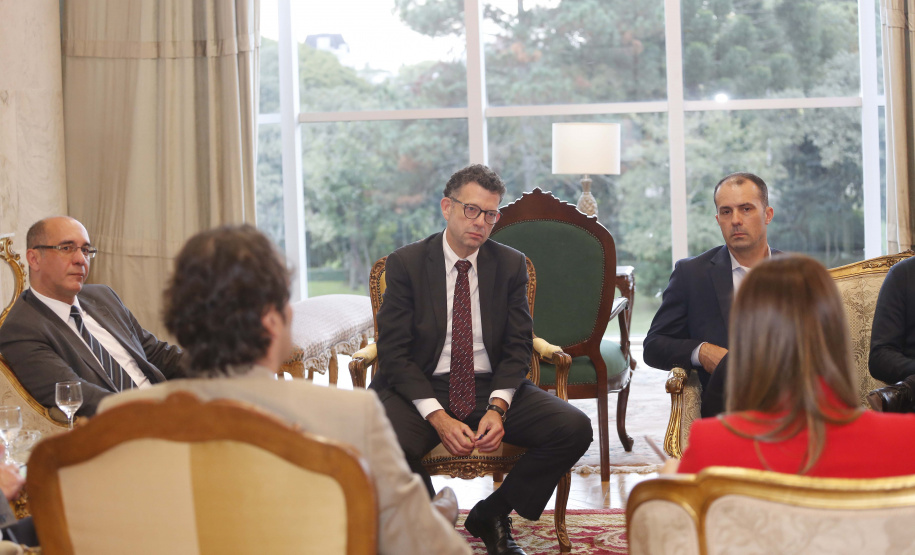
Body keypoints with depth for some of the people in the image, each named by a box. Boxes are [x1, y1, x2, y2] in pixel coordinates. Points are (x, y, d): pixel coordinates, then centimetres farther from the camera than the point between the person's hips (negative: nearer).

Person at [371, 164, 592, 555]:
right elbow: (395, 353, -7)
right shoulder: (405, 264, -2)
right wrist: (438, 417, -21)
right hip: (422, 389, -3)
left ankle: (491, 515, 2)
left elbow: (518, 347, 4)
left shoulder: (511, 265, 6)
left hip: (491, 388, 3)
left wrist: (497, 408, -16)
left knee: (574, 428, -20)